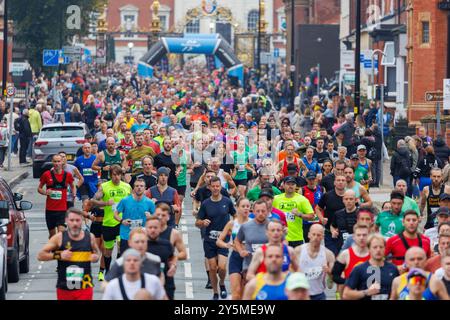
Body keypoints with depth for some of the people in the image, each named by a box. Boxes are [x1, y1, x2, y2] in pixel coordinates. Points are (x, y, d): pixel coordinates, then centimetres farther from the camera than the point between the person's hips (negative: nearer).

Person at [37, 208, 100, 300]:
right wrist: (58, 255, -18)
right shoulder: (59, 237, -5)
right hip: (64, 288, 0)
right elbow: (40, 255, -4)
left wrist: (96, 257, -3)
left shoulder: (90, 237, 0)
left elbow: (96, 252, 21)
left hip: (85, 289, 0)